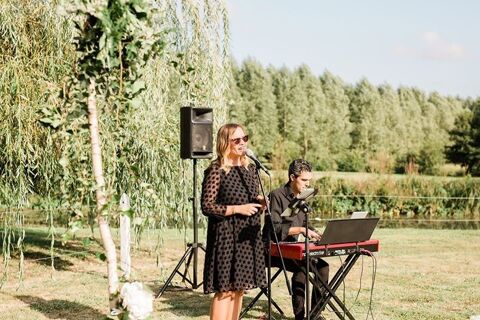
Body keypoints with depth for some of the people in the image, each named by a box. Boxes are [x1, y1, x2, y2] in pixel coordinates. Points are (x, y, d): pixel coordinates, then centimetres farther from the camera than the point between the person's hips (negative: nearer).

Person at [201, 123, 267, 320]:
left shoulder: (250, 168, 11)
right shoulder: (216, 170, -10)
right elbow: (207, 207, -15)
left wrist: (259, 202, 0)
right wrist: (237, 209, -19)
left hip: (248, 235, 7)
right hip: (226, 236, -7)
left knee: (239, 288, 10)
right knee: (225, 289, -6)